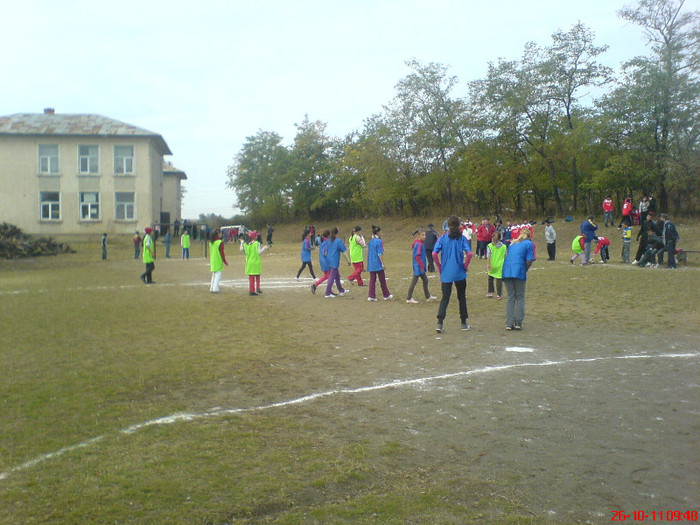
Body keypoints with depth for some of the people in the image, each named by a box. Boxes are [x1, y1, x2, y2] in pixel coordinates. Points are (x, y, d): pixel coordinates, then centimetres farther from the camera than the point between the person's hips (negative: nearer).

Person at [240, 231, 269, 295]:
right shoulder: (257, 243, -11)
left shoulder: (246, 244, 2)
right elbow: (259, 252, -14)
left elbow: (241, 249, 16)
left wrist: (242, 242, 28)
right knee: (257, 276, 12)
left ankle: (251, 290, 6)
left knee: (251, 277, 9)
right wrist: (265, 248, -2)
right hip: (256, 262, -4)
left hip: (249, 263, 4)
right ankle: (257, 288, -1)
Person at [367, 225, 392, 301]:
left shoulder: (370, 241, 8)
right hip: (378, 264, -6)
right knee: (382, 280, 7)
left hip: (371, 264, 6)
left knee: (372, 280, 6)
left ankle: (371, 296, 3)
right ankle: (386, 295, 18)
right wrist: (383, 264, -13)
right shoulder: (379, 241, -13)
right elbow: (380, 254, -16)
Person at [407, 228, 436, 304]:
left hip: (420, 267, 10)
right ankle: (409, 299, 7)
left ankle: (428, 296, 28)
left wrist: (422, 266, 15)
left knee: (425, 280, 17)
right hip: (418, 267, -10)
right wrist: (421, 266, -20)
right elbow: (417, 256, -23)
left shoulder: (421, 243, 10)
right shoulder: (418, 244, -19)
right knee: (414, 282, -1)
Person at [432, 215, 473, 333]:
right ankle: (464, 323, 21)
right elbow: (469, 253, -15)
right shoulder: (462, 238, -4)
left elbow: (434, 254, -10)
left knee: (445, 298, 5)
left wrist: (440, 268, 1)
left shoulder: (443, 238, -1)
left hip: (446, 274, 1)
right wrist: (465, 266, 0)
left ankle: (439, 323, -9)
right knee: (462, 297, 13)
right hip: (459, 273, -1)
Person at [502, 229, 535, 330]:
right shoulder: (528, 243, 6)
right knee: (520, 297, 6)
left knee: (510, 297, 9)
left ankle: (509, 323, 4)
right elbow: (529, 261, -5)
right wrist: (524, 270, 10)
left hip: (506, 272, 4)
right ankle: (518, 323, 0)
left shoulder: (512, 243, 22)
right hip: (519, 272, -4)